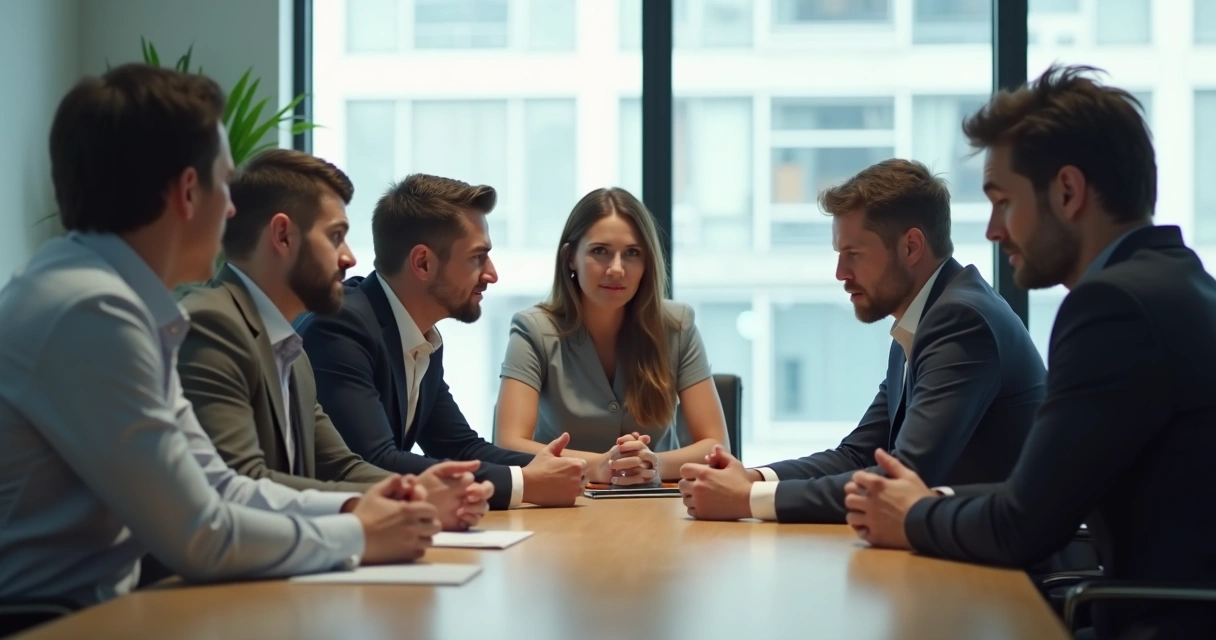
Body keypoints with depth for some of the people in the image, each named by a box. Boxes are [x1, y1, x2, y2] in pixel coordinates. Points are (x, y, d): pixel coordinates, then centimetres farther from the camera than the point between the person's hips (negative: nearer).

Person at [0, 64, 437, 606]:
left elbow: (212, 489, 14)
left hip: (90, 608, 8)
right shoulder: (91, 311, -20)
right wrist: (357, 537, -7)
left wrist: (348, 509, 1)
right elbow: (199, 538, -18)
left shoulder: (121, 301, 7)